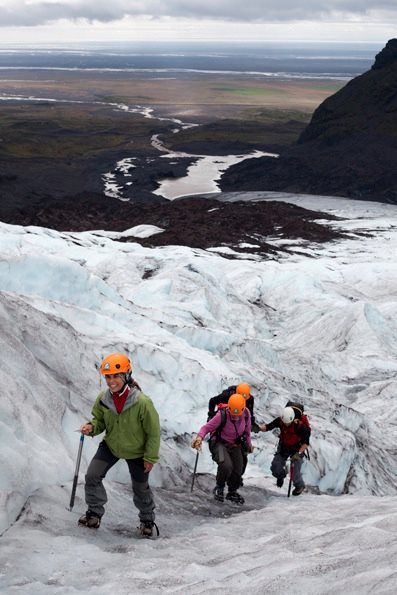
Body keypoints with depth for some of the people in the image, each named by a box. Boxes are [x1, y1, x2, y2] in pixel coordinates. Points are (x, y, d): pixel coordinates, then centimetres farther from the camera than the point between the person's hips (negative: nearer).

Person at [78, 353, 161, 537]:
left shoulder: (142, 402, -32)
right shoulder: (103, 399, -19)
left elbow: (154, 432, -20)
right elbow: (100, 420, -1)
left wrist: (151, 457, -13)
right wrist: (91, 427, -24)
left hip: (136, 452, -3)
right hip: (111, 445, 3)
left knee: (141, 488, 14)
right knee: (92, 476, -8)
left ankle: (147, 520, 39)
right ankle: (94, 513, 14)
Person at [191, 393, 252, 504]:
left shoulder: (246, 414, -14)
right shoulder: (222, 415, -28)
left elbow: (247, 430, 5)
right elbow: (207, 427, -21)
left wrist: (249, 444, 19)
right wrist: (200, 437, -42)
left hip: (235, 445, 5)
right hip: (220, 443, -5)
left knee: (238, 470, 3)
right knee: (226, 466, -29)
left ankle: (232, 492, 33)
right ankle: (219, 488, 0)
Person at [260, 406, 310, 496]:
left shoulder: (300, 425, -33)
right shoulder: (279, 421, -23)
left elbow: (306, 442, -28)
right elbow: (268, 427, -16)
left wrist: (299, 453, -38)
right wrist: (259, 428, -37)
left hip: (297, 449, -3)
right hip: (283, 447, 3)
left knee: (295, 472, -7)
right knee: (275, 467, -6)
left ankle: (300, 486, 28)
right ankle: (280, 476, 32)